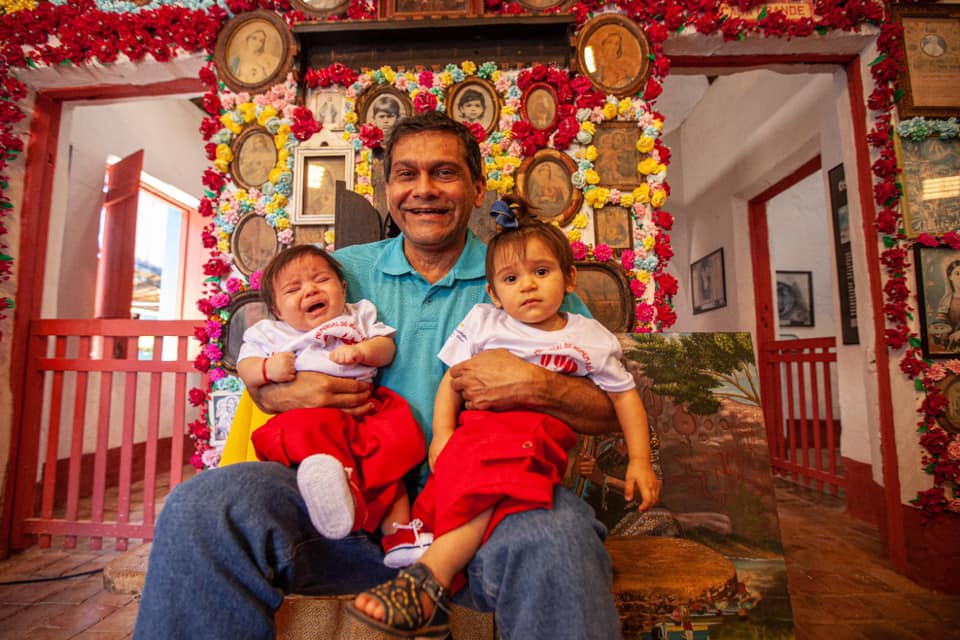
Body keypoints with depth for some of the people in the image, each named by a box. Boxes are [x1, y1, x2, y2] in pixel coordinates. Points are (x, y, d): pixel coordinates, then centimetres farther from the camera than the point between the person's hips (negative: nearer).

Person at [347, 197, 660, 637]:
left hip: (545, 439, 0)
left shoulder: (589, 337, 12)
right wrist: (442, 433, -4)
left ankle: (427, 577, -30)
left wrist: (639, 460, 9)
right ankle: (428, 598, -33)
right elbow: (452, 381, 11)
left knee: (500, 478, -33)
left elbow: (624, 395, 17)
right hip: (481, 424, 0)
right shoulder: (483, 323, 13)